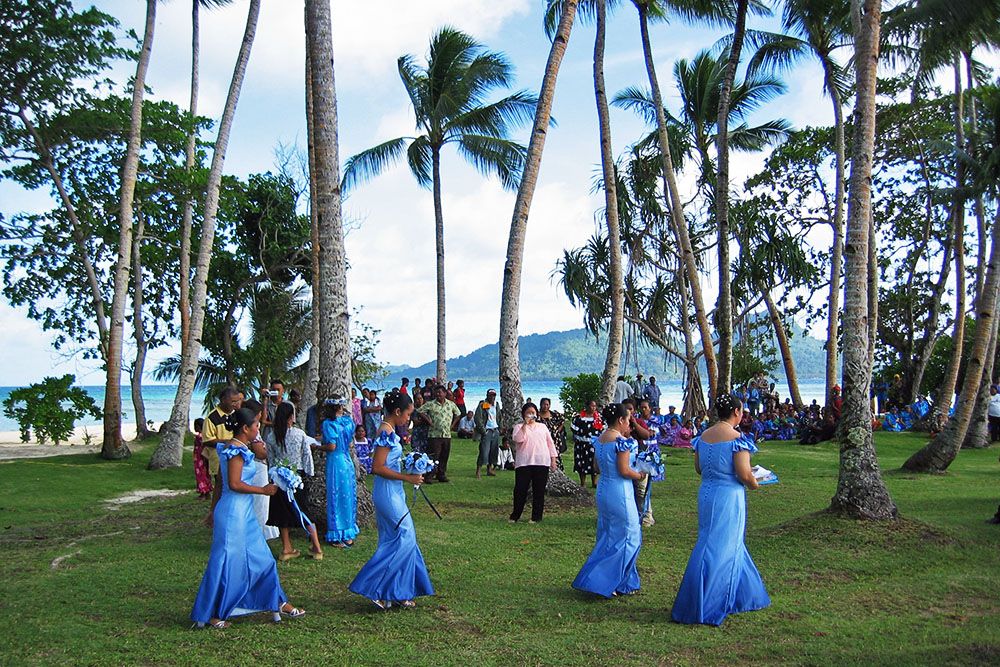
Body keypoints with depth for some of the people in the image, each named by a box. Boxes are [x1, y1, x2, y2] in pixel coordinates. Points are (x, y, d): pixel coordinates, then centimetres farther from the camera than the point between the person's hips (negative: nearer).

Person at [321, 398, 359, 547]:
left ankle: (338, 536, 11)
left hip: (335, 462, -6)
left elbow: (331, 446, -18)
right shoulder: (349, 421, 4)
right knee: (349, 497, 13)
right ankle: (349, 535, 22)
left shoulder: (329, 423, -14)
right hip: (348, 462, 6)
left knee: (336, 498, 4)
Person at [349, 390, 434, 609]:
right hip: (388, 493, -10)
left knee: (396, 541, 13)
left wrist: (409, 473, 9)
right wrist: (407, 477, -18)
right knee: (404, 539, -5)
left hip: (392, 493, 10)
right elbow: (378, 467, -22)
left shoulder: (388, 431, 12)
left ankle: (397, 592, 19)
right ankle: (375, 588, -1)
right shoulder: (386, 432, -18)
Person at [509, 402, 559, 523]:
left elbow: (550, 443, 16)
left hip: (541, 463, 2)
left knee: (539, 491, 3)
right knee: (520, 489, -1)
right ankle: (515, 516, 13)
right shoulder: (519, 427, 6)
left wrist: (553, 459, 8)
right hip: (524, 462, -2)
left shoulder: (542, 427, 16)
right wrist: (525, 424, -16)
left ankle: (536, 517, 12)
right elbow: (518, 439, -14)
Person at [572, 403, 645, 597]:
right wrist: (640, 475, -3)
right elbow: (624, 470, -21)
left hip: (603, 490, 8)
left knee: (608, 537, 18)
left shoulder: (599, 439, 6)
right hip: (620, 493, -8)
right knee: (627, 537, 4)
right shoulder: (622, 441, -18)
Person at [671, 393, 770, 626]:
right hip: (729, 496, -7)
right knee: (722, 550, 2)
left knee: (732, 545, 21)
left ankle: (742, 595, 34)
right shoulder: (737, 439, -16)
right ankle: (704, 609, 7)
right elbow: (744, 475, -18)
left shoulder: (703, 436, 4)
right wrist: (754, 484, 2)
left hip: (707, 494, 7)